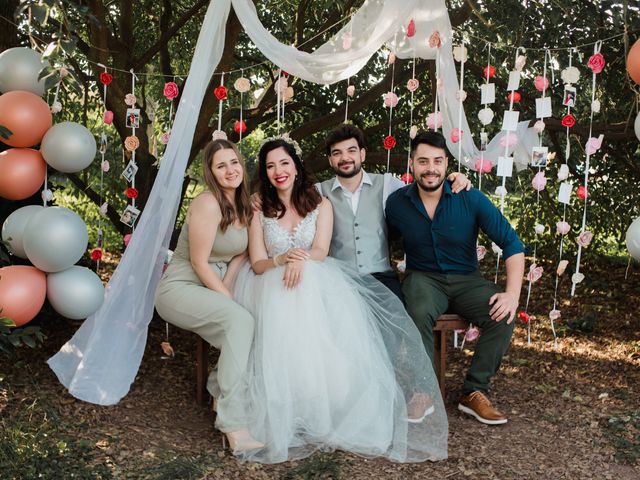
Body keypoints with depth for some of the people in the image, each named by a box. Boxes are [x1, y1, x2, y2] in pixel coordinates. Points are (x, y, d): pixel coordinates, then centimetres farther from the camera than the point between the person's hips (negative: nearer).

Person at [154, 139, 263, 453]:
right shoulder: (208, 204, -18)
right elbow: (199, 263, -18)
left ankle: (221, 390, 1)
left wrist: (227, 289, -9)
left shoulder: (243, 206, 6)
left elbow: (241, 254, 7)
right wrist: (228, 299, -18)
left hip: (214, 289, 7)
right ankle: (233, 424, -34)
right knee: (240, 320, -32)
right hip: (180, 288, -7)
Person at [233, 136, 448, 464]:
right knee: (287, 316, -36)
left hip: (316, 280, 1)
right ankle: (290, 410, -30)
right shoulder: (259, 210, 10)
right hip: (273, 285, -1)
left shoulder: (320, 204, 11)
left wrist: (302, 260, -29)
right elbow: (257, 264, 2)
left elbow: (320, 251, -4)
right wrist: (284, 259, -21)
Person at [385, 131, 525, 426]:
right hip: (424, 277, -1)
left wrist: (513, 293, -21)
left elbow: (511, 243, -9)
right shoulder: (397, 203, -4)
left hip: (466, 280, 1)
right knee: (419, 313, -35)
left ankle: (474, 393, -11)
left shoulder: (470, 199, -10)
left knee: (503, 316, -26)